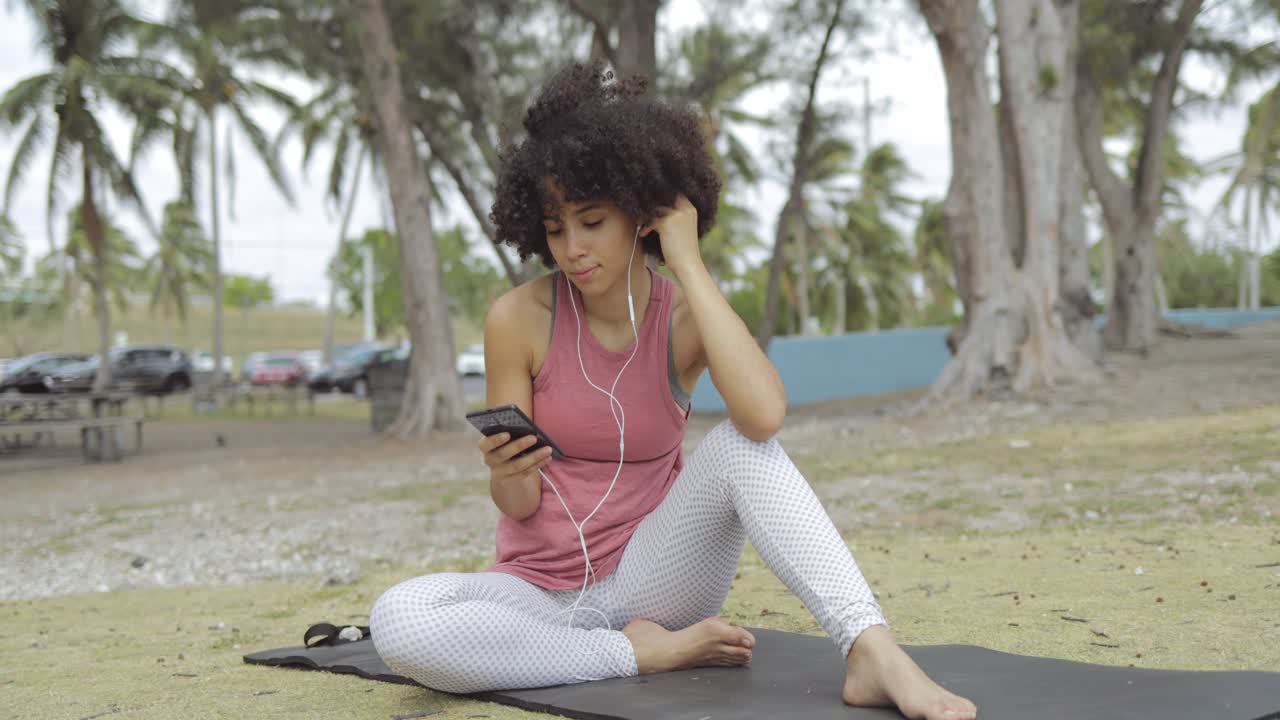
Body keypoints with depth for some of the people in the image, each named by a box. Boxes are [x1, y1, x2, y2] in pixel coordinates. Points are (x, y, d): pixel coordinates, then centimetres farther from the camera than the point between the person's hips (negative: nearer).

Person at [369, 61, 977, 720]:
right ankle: (645, 652, -19)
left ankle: (873, 654, -35)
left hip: (650, 578, 0)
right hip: (541, 588, 0)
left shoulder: (687, 318, -7)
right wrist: (507, 474, -29)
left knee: (741, 445, -27)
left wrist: (688, 263, -24)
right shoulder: (518, 319, -9)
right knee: (397, 622, -32)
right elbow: (520, 505, -4)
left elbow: (764, 413, -31)